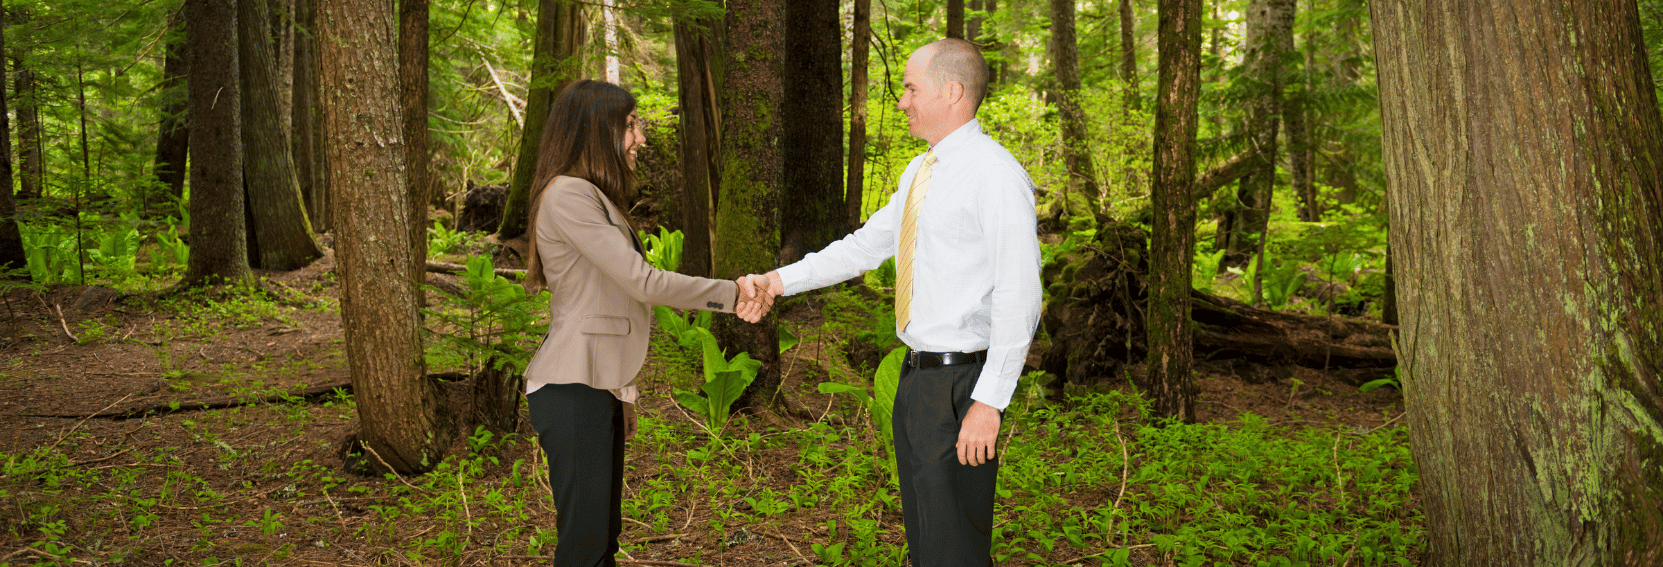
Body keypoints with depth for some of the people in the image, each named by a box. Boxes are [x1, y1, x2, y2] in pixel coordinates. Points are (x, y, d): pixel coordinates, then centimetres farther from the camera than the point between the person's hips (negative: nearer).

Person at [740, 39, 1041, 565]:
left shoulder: (996, 175, -16)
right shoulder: (918, 174, 14)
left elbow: (1019, 299, -19)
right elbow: (867, 244, 22)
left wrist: (989, 402, -22)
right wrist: (781, 279, 15)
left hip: (961, 382, -9)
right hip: (917, 378, 9)